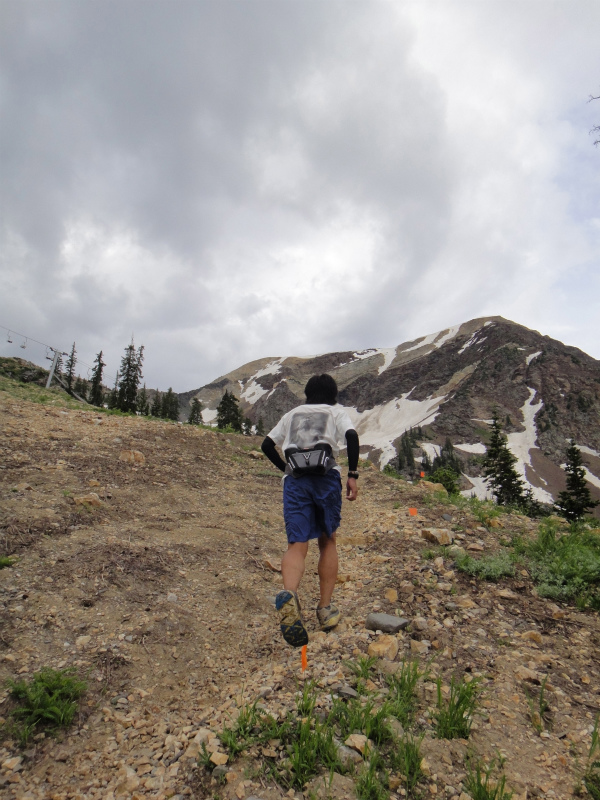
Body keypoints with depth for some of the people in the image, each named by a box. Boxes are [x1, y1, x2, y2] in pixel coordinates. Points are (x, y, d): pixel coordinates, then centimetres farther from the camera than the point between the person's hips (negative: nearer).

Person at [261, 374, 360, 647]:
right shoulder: (336, 411, 17)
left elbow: (267, 444, 19)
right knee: (327, 542, 16)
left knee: (297, 546, -4)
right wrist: (352, 475, -2)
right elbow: (352, 436, -3)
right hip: (326, 478, -1)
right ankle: (325, 608, 15)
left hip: (294, 481, 1)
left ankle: (288, 594, -33)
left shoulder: (291, 414, 25)